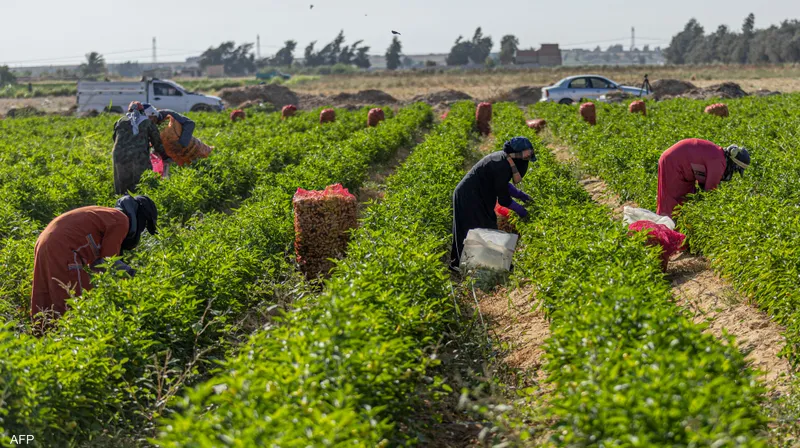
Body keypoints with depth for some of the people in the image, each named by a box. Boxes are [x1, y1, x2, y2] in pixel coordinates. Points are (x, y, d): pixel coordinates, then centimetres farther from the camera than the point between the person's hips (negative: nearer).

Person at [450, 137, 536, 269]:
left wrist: (521, 195, 13)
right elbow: (503, 199, -18)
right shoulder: (502, 167, -27)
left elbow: (503, 185, 18)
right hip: (471, 198, -10)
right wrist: (520, 210, -4)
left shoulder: (504, 159, 0)